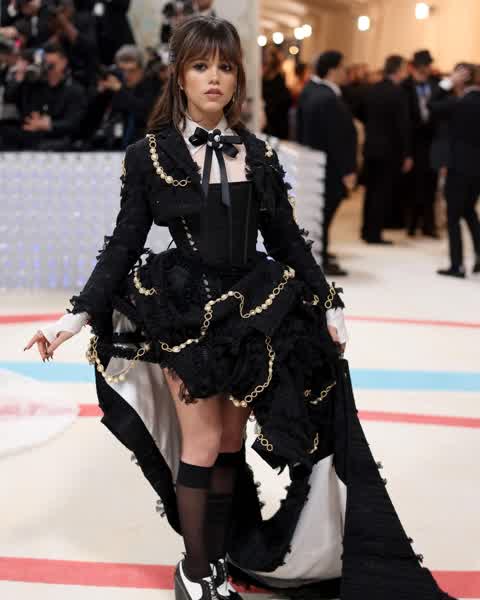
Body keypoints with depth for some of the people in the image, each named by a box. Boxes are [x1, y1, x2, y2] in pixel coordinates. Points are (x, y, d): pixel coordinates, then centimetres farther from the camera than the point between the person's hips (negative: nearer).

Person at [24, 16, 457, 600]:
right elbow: (124, 243, -2)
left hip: (253, 311, 3)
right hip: (184, 312, -3)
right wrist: (78, 313, -8)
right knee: (202, 443, 0)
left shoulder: (258, 154, 5)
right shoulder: (150, 155, -4)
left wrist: (327, 305, 9)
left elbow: (286, 239, 9)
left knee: (231, 444, 10)